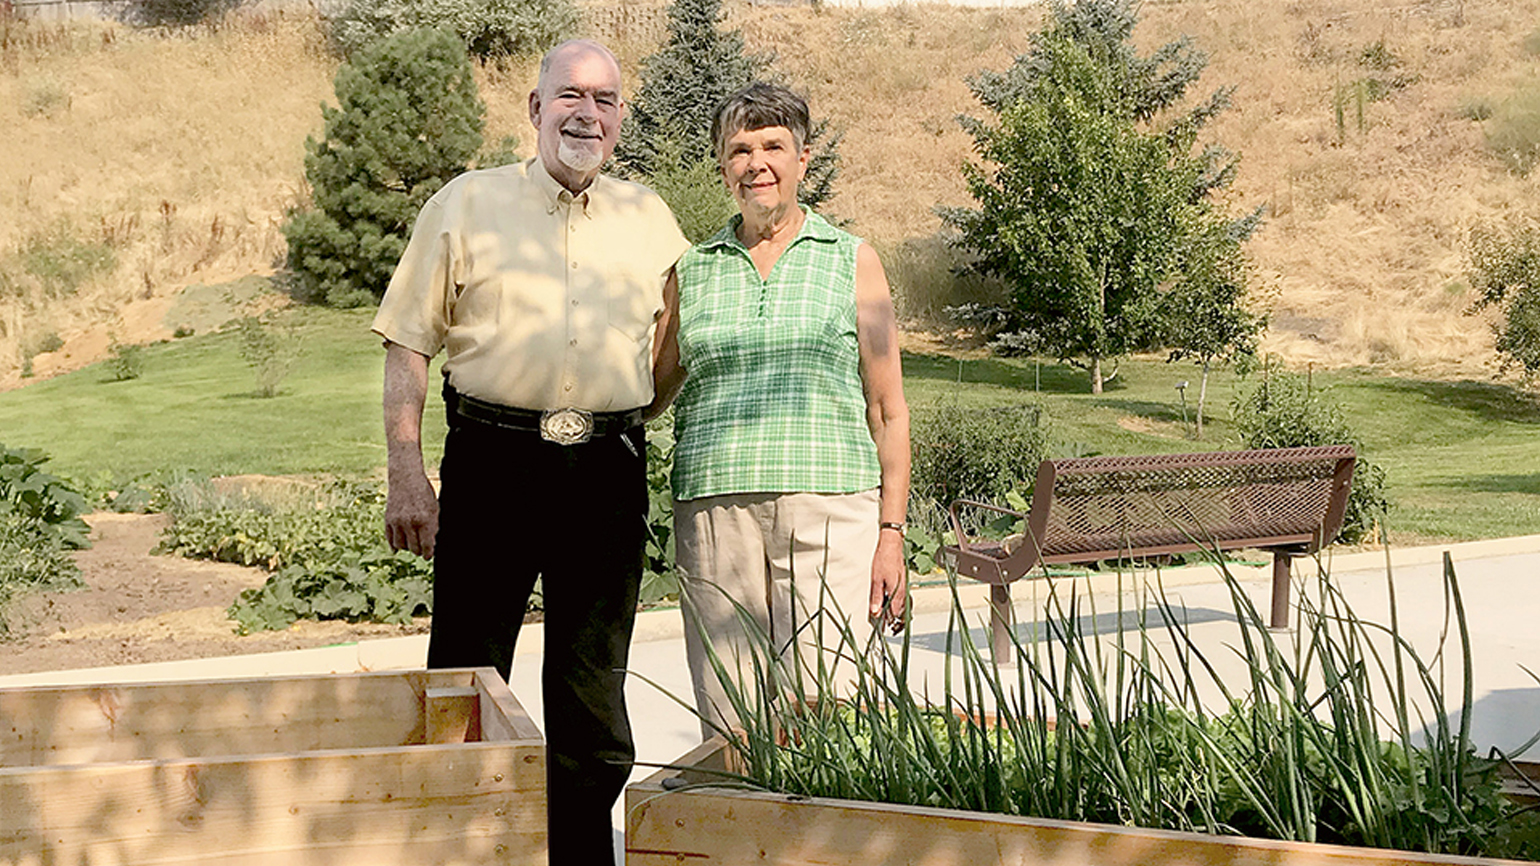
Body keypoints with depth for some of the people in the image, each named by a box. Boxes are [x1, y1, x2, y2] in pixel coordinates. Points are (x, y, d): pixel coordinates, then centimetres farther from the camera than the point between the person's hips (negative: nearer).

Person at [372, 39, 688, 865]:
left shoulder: (648, 217, 13)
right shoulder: (467, 203, 5)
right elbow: (408, 344, 2)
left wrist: (628, 420, 12)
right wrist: (406, 475, -6)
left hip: (609, 476, 3)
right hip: (493, 462, -2)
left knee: (592, 695, 9)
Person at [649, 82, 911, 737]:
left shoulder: (851, 261, 10)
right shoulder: (690, 271, 15)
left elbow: (889, 410, 7)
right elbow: (648, 395, 21)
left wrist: (892, 533, -1)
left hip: (830, 509, -2)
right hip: (715, 508, 2)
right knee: (728, 725, 0)